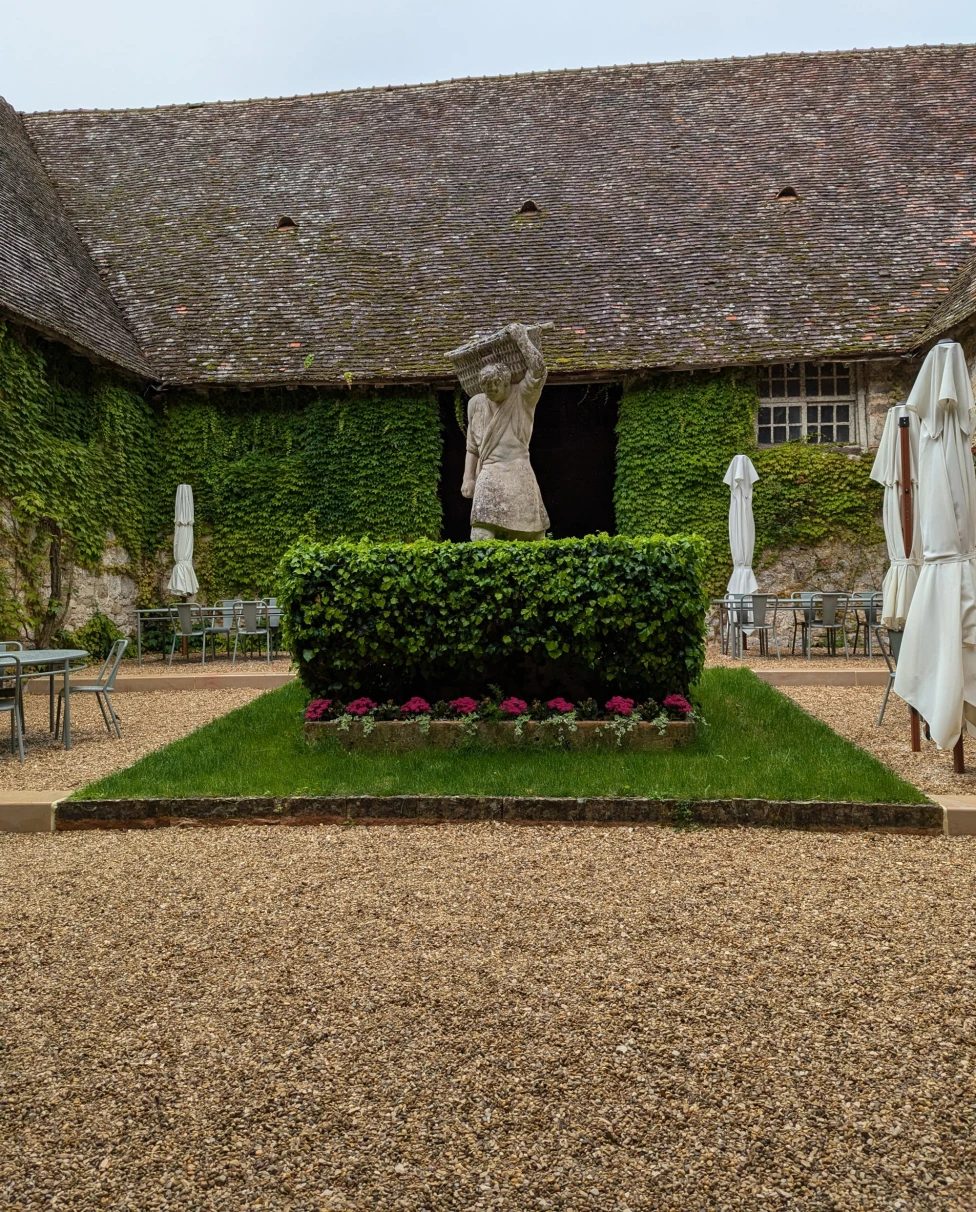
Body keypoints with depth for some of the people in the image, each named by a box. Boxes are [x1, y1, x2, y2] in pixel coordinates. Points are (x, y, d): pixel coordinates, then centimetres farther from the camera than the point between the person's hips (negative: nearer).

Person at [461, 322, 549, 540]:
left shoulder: (523, 396, 1)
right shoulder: (476, 403, 11)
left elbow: (538, 369, -19)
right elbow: (472, 447, 15)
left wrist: (522, 339, -13)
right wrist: (468, 478, 7)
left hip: (518, 474, -2)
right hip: (490, 476, 2)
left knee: (531, 536, 6)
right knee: (482, 532, -13)